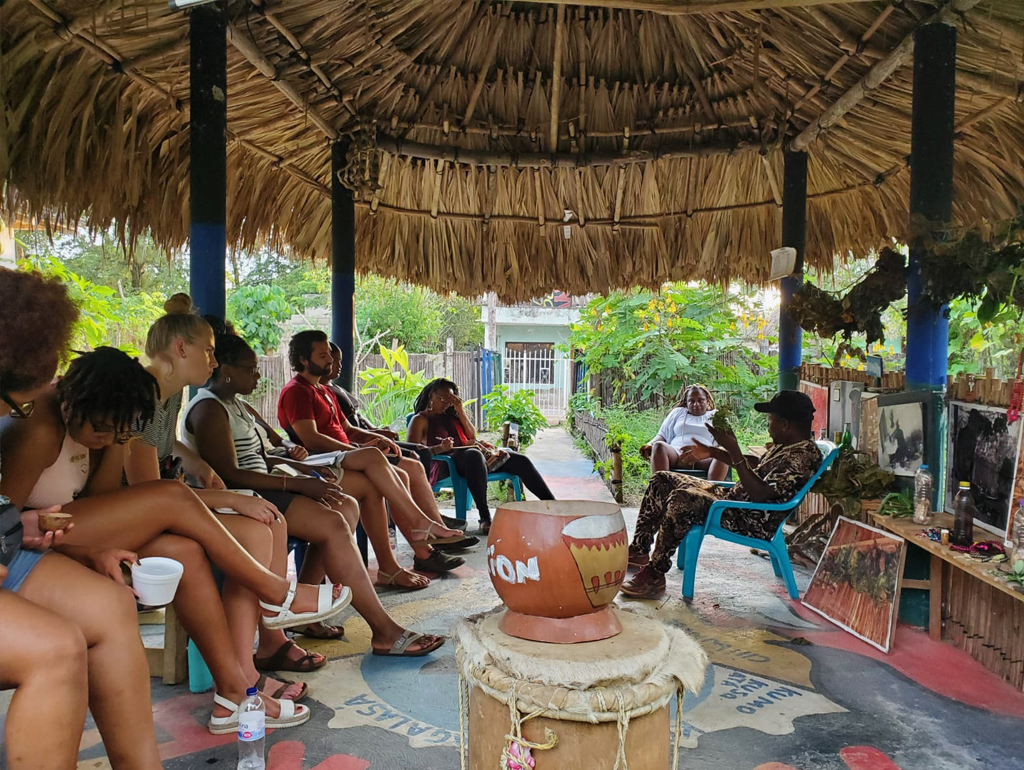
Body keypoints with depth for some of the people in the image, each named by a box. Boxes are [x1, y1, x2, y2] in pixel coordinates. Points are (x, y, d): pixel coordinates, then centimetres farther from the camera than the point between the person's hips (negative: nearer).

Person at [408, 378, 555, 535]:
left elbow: (471, 436, 21)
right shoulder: (420, 420, 9)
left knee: (520, 460, -7)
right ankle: (485, 518, -46)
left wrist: (460, 411, 11)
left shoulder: (450, 415, 29)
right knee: (474, 455, -42)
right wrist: (440, 448, -23)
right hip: (446, 464, -7)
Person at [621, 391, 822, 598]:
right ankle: (639, 551, 7)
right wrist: (713, 452, 21)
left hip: (754, 524, -11)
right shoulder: (788, 444, 10)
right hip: (734, 498, 11)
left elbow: (759, 493, -29)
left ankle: (655, 575, -19)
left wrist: (733, 450, -30)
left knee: (682, 499, -32)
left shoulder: (802, 457, -21)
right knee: (662, 479, 6)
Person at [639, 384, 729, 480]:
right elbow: (662, 436, 24)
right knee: (659, 446, -32)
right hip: (676, 453, 1)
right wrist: (650, 444, -1)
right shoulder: (678, 412, 31)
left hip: (704, 459, -1)